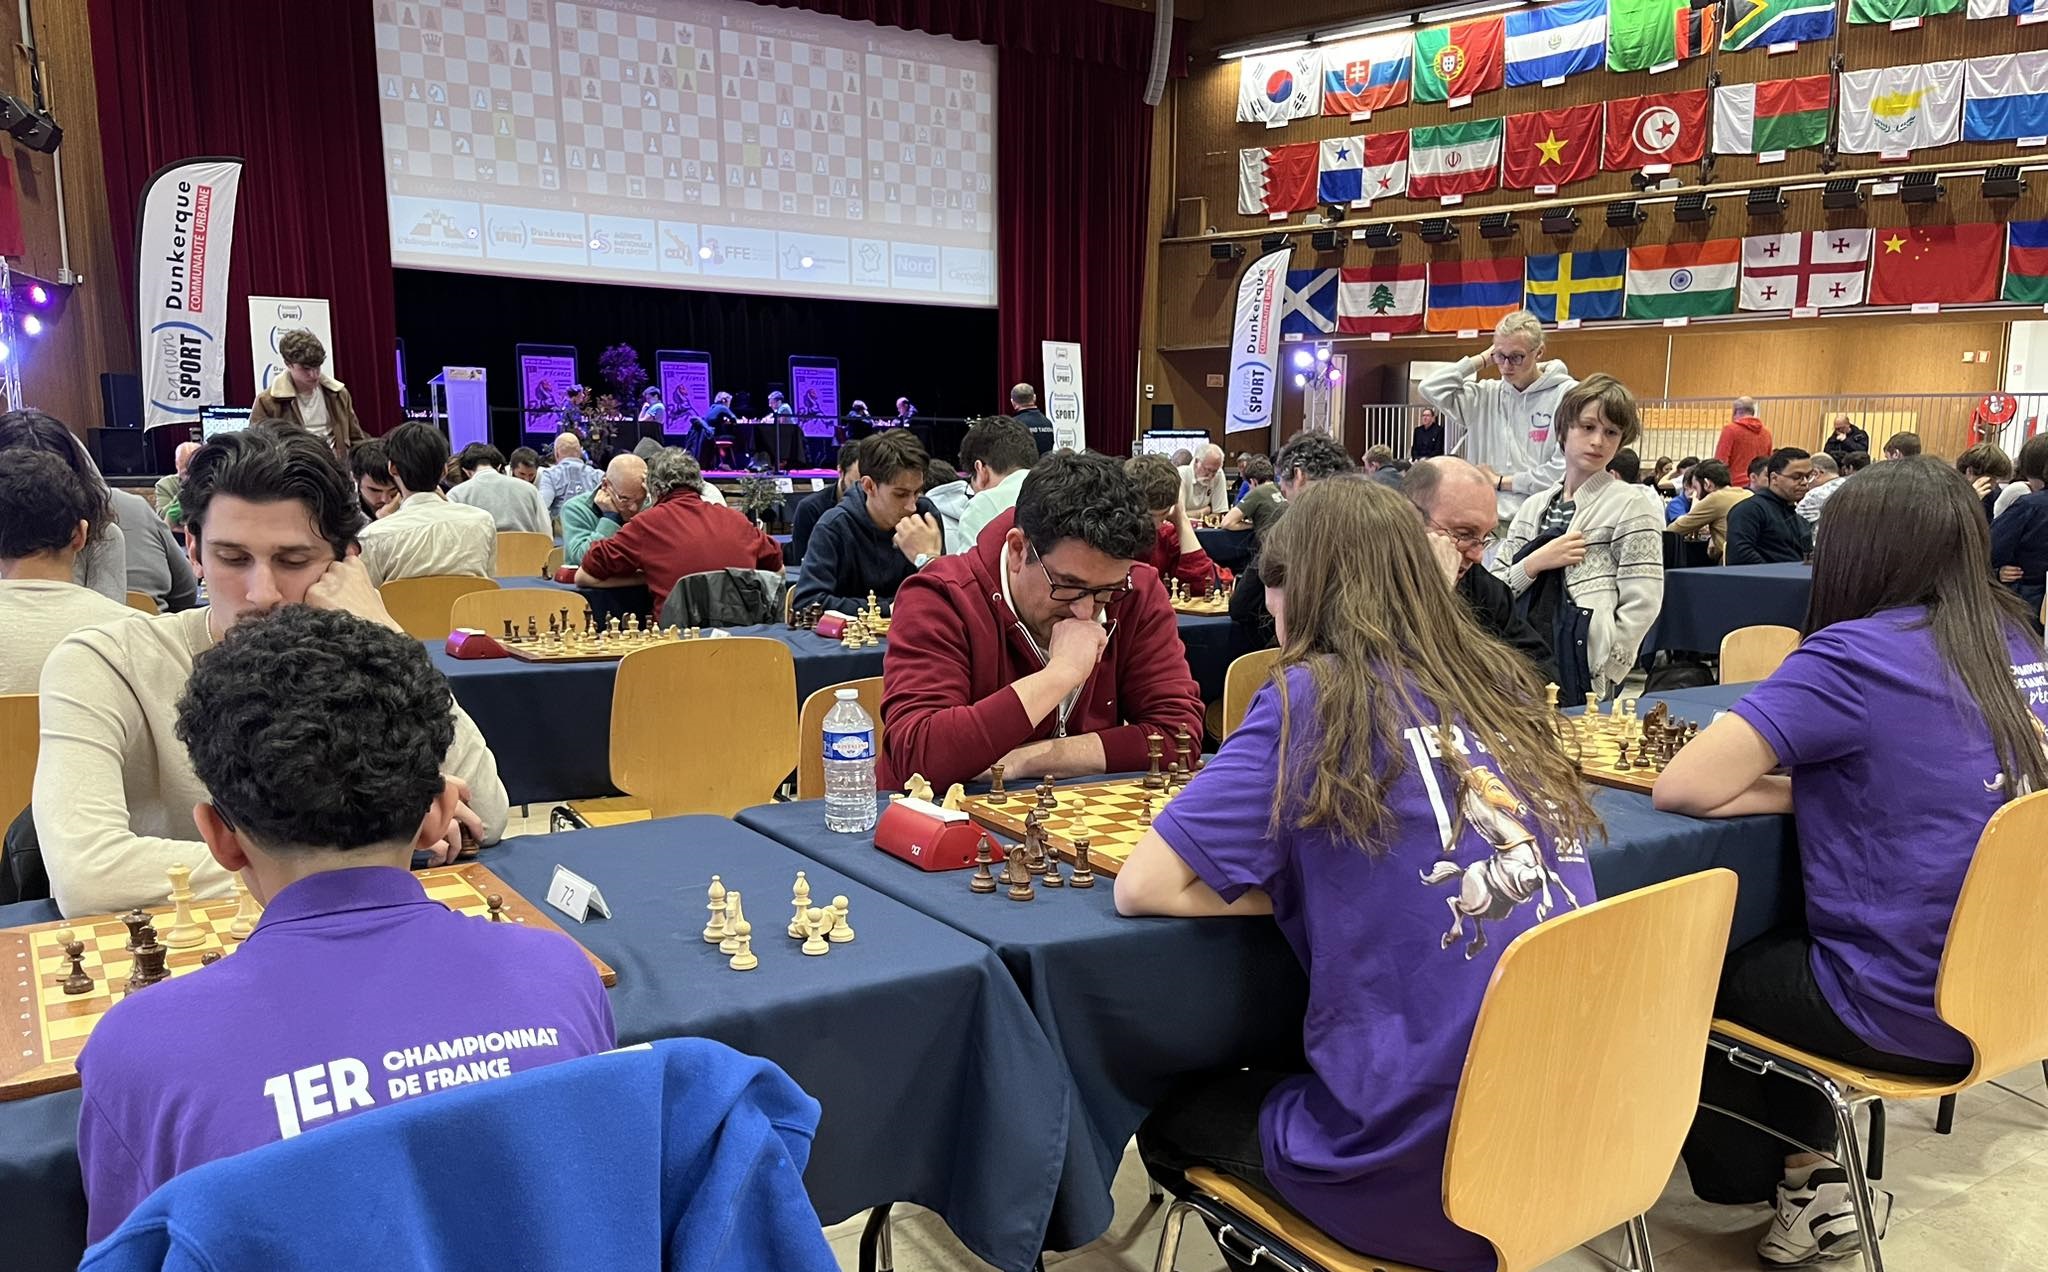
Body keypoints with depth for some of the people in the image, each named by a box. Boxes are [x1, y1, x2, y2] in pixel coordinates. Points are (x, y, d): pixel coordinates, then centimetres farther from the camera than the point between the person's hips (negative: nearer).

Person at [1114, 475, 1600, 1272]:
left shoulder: (1313, 698, -12)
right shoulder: (1503, 687, 5)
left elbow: (1143, 887, -14)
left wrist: (1295, 890, -2)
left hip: (1427, 1174, -6)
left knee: (1173, 1112, 23)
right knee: (1264, 1076, 33)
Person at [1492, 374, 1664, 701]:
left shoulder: (1630, 508, -1)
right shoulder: (1534, 506, 13)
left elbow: (1641, 606, -8)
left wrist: (1602, 675, -11)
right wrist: (1534, 564, -8)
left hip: (1582, 680, -4)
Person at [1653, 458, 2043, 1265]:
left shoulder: (1857, 652, -19)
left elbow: (1683, 788, -23)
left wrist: (1783, 783, -5)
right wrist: (1815, 783, 5)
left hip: (1912, 1014, -7)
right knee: (1774, 941, 30)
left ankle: (1763, 1180, 35)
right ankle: (1806, 1170, 34)